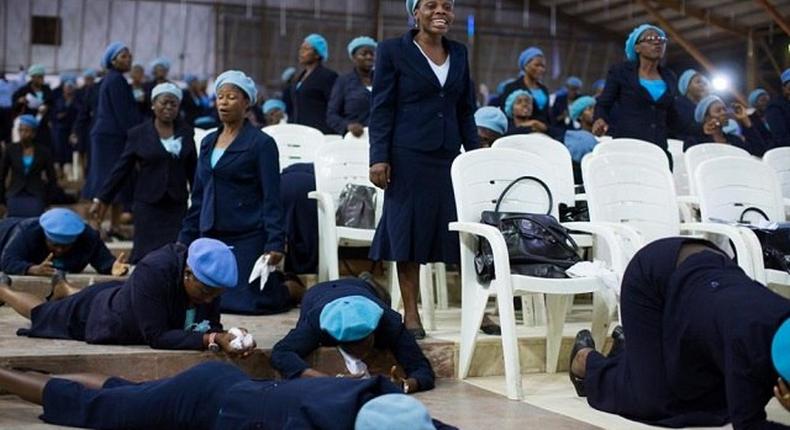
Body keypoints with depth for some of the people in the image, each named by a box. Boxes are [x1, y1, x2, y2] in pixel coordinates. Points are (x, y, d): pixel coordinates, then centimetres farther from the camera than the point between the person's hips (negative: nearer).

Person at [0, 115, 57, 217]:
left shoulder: (44, 151, 1)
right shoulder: (10, 150, 3)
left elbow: (52, 179, 7)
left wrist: (46, 200, 2)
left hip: (35, 198, -1)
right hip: (15, 198, 1)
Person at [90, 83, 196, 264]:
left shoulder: (186, 133, 6)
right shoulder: (138, 134, 1)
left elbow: (192, 170, 12)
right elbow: (122, 169, 3)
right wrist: (102, 199, 1)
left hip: (177, 206, 2)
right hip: (148, 206, -1)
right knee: (146, 255, -5)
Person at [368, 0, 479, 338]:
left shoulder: (459, 53, 13)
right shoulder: (393, 50, 0)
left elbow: (466, 110, 16)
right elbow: (381, 108, -3)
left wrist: (476, 154, 10)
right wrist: (379, 158, -10)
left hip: (450, 156, 4)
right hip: (409, 157, -4)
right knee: (409, 233, 1)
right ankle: (410, 313, 8)